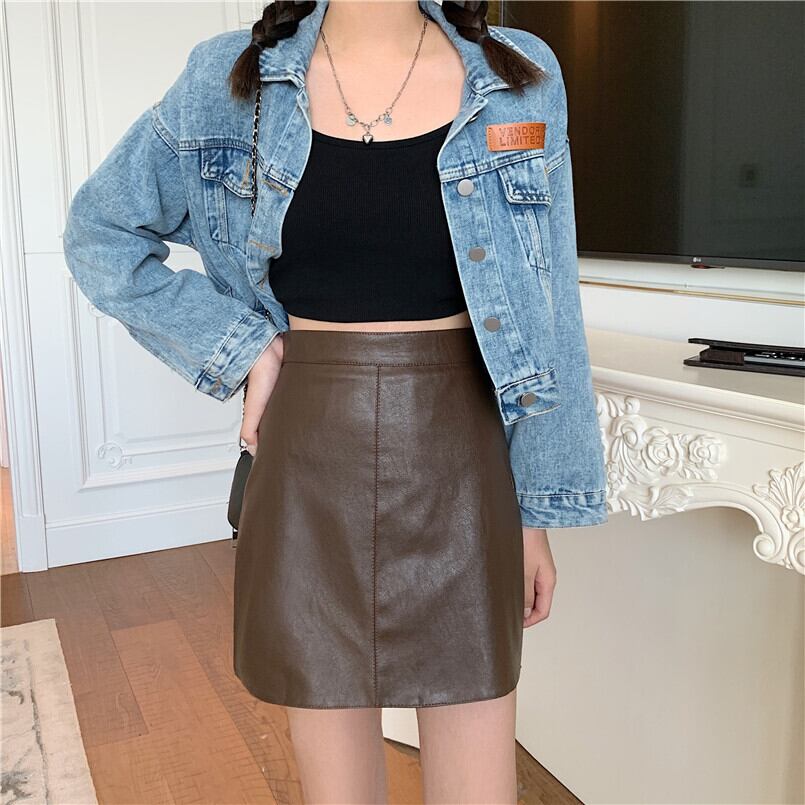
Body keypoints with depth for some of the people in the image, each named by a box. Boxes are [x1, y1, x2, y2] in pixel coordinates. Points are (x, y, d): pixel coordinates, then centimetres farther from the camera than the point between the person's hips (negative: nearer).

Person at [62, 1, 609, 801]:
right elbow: (99, 235, 11)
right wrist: (239, 347, -2)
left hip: (458, 464, 1)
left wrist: (538, 512, 4)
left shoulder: (518, 79, 1)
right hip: (310, 467, 0)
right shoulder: (230, 81, 1)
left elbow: (546, 321, 4)